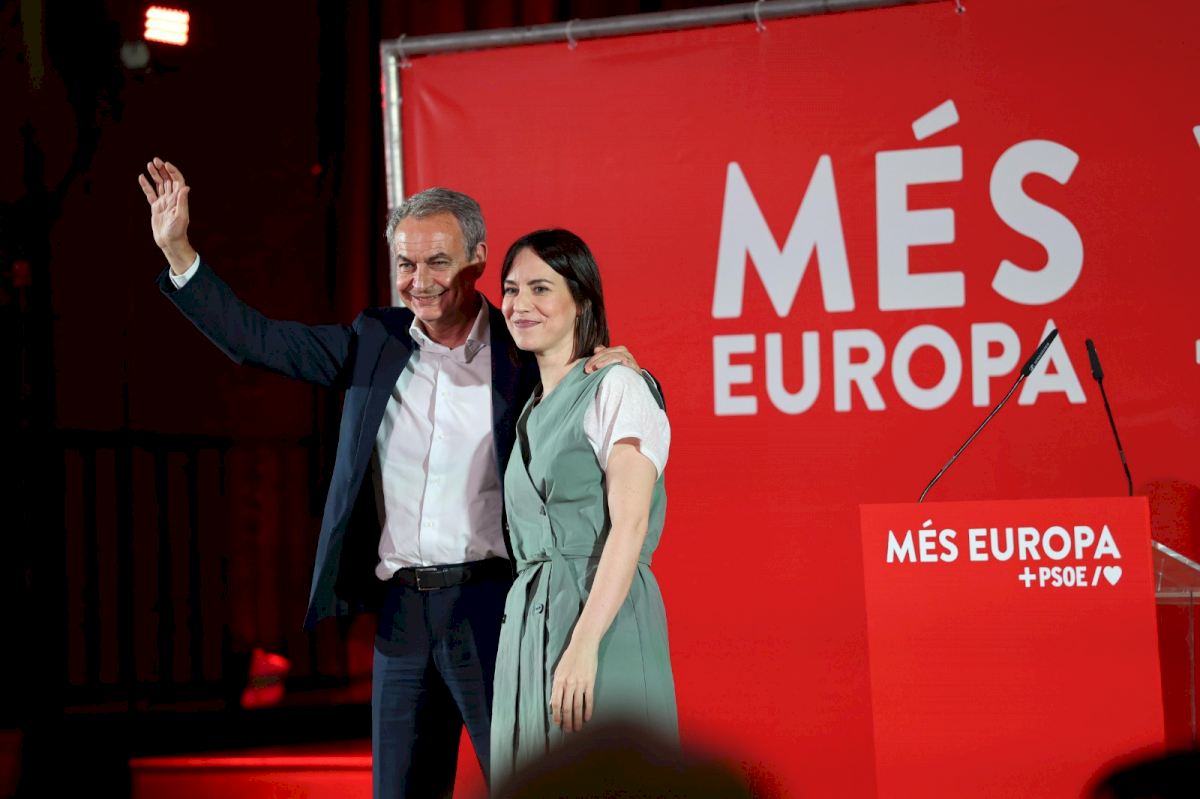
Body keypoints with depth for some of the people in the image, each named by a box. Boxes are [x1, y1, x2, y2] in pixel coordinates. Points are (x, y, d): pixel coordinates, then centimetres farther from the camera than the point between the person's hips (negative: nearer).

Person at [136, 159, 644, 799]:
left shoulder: (522, 355, -1)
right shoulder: (375, 343, 9)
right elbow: (254, 339, 8)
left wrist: (619, 370, -16)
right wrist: (176, 249, 2)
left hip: (489, 609, -4)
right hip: (400, 613, 4)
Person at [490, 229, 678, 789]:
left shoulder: (616, 389, -5)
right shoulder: (532, 411, 20)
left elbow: (629, 524, -15)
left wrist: (584, 644, -23)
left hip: (602, 618, -8)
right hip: (528, 624, 8)